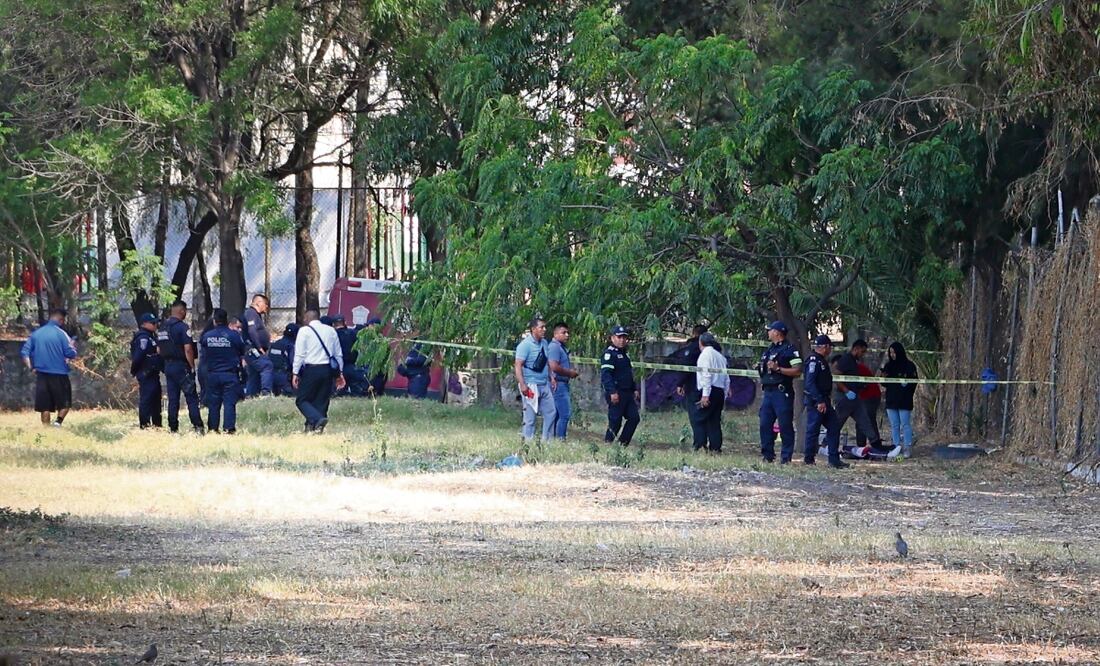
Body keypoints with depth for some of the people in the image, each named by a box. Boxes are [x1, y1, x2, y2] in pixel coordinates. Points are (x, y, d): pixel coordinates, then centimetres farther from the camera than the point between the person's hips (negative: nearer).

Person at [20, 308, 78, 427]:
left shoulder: (36, 333, 6)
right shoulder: (61, 333, -8)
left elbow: (24, 352, 4)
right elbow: (70, 354, -9)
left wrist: (31, 368, 8)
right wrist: (73, 348, 12)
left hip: (42, 375, 4)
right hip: (59, 375, -4)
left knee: (45, 407, 8)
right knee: (64, 404, 7)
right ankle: (58, 421, -17)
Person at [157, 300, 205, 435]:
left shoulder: (162, 327, 11)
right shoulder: (182, 327, -13)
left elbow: (158, 349, 15)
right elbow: (188, 349, -18)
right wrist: (192, 367, -10)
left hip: (167, 366, 7)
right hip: (181, 366, -7)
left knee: (172, 399, 9)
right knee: (191, 398, -4)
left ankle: (173, 428, 8)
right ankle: (198, 426, -10)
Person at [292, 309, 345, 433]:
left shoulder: (304, 331, 0)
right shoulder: (331, 331, 13)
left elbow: (299, 354, -5)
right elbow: (338, 354, 14)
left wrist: (295, 373, -2)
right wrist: (340, 373, 18)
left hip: (311, 369, -5)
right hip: (328, 370, 5)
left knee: (302, 400, 1)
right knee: (321, 401, 10)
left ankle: (318, 419, -22)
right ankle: (313, 427, 2)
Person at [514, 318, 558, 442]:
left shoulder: (545, 343, 11)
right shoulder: (525, 345, -14)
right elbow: (518, 365, -19)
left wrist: (551, 377, 13)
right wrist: (522, 385, -27)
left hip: (544, 385, 8)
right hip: (531, 385, -8)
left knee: (551, 412, 10)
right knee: (530, 416, -3)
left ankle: (547, 441, 19)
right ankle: (528, 442, 3)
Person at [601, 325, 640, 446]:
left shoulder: (624, 354, 20)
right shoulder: (609, 353, -10)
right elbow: (605, 374, -19)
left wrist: (634, 389, 23)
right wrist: (612, 392, -26)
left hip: (627, 393, 9)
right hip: (616, 394, -9)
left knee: (634, 418, 4)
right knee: (615, 421, -7)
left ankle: (623, 443, 10)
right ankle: (607, 443, 1)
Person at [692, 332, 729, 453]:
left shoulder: (706, 354, -5)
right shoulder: (720, 356, 19)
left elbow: (706, 375, -15)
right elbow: (727, 379, 17)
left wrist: (705, 395, -19)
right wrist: (724, 397, 19)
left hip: (710, 391, -8)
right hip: (720, 392, 8)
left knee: (698, 420, -6)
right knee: (714, 421, 10)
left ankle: (700, 446, -15)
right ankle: (715, 448, 6)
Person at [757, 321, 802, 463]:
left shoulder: (789, 349, -7)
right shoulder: (769, 350, 19)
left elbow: (797, 370, -14)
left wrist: (778, 369, -19)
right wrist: (761, 369, 8)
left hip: (782, 392, -8)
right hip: (768, 392, 8)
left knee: (785, 426, -5)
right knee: (765, 424, 6)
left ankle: (786, 457, -3)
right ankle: (767, 455, 12)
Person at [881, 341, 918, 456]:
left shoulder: (909, 366, -3)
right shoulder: (889, 366, 12)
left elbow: (914, 382, -3)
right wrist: (883, 377, -5)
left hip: (904, 401, -5)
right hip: (891, 400, 5)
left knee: (905, 425, -6)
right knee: (894, 426, 7)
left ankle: (907, 448, -5)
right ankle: (896, 448, 10)